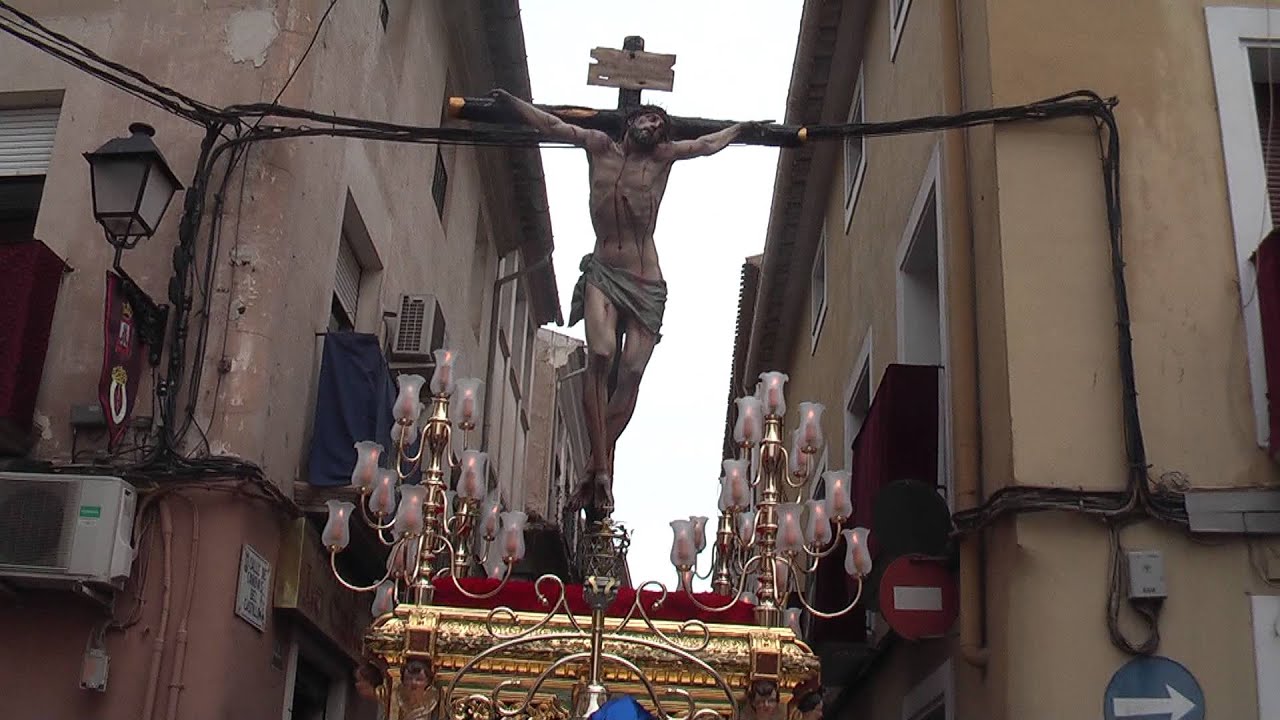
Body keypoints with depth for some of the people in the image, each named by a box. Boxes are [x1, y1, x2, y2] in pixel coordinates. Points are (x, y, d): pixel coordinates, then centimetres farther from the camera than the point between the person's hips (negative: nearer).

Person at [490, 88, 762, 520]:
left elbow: (708, 144, 25)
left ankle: (595, 468, -10)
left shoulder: (663, 158, 12)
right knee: (601, 355, -23)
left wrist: (743, 128, 32)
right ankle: (601, 470, -27)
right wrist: (510, 102, 13)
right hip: (602, 273, -1)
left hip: (646, 282, 1)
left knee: (632, 371, -13)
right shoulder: (600, 148, 12)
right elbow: (550, 126, 15)